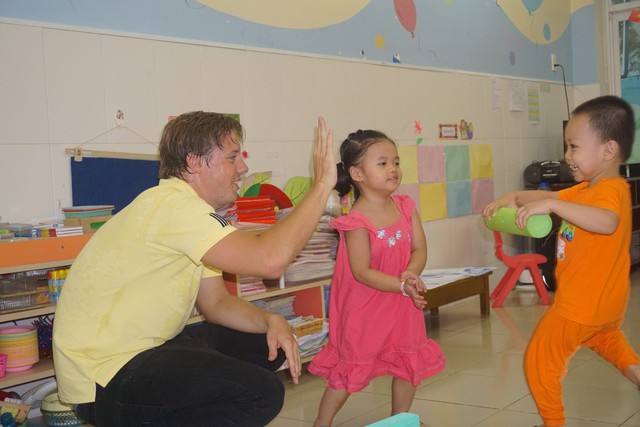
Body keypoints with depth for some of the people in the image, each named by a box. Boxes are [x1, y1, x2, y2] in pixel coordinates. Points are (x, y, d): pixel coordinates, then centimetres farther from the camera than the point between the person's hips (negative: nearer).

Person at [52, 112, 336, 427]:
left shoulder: (187, 207, 12)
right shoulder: (172, 204, -22)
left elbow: (216, 303, 10)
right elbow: (270, 260, -32)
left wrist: (271, 321, -9)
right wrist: (322, 185, -22)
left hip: (144, 349, 10)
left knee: (269, 344, 10)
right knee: (263, 394, -21)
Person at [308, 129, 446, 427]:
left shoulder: (405, 207, -2)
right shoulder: (357, 222, -22)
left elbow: (419, 249, -3)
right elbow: (362, 272, -23)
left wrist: (411, 274, -23)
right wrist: (402, 286, -27)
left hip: (403, 305, 7)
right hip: (364, 308, -6)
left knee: (410, 363, 18)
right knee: (351, 369, 4)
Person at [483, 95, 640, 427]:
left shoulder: (611, 190, -25)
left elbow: (607, 222, -46)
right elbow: (552, 196, 11)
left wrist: (551, 205, -50)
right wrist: (513, 197, -6)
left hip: (582, 303, -10)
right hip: (607, 301, 11)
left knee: (539, 360, 2)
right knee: (603, 334, 41)